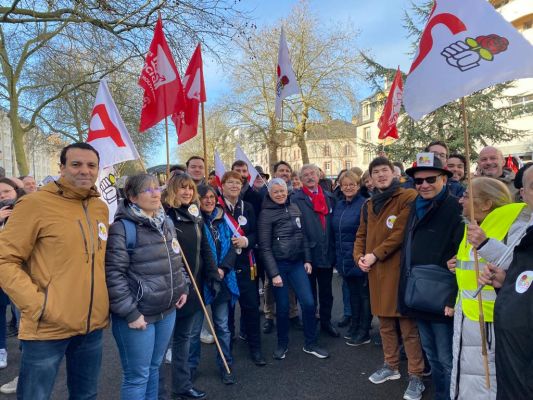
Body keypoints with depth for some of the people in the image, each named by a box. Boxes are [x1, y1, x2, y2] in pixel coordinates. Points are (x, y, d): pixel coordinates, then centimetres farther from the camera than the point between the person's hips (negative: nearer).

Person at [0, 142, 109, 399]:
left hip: (93, 324, 6)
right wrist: (38, 304, -18)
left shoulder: (101, 208, 6)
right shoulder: (35, 203, -12)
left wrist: (102, 304, 11)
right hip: (47, 328, -5)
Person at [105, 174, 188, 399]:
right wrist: (130, 313, -20)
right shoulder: (123, 228, -16)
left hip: (167, 311, 7)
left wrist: (182, 288, 12)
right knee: (137, 376, 7)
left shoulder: (166, 222, 8)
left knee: (154, 367, 21)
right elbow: (113, 274, -20)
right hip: (137, 314, -7)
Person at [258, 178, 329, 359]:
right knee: (282, 307, 6)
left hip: (297, 263, 4)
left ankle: (310, 344, 19)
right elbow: (265, 247, -10)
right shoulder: (266, 214, -8)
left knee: (308, 303, 1)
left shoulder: (294, 208, 7)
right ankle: (282, 344, 27)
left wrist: (307, 260, 7)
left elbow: (303, 236, 13)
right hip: (278, 264, -4)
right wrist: (274, 273, -14)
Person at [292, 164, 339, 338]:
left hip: (327, 253, 4)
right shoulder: (296, 199, -6)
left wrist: (334, 249, 7)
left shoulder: (329, 197, 8)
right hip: (308, 253, -4)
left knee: (326, 291, 16)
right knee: (309, 292, 11)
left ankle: (326, 322, 33)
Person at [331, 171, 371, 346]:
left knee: (363, 294, 7)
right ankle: (354, 326, 34)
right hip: (344, 258, 7)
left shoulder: (364, 205, -13)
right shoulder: (338, 205, 9)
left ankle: (364, 332, 19)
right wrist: (338, 255, 13)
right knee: (352, 292, 19)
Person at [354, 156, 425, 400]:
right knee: (385, 321, 16)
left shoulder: (408, 197, -6)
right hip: (376, 271, 6)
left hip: (399, 269, -6)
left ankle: (415, 376, 14)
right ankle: (391, 366, 32)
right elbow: (362, 235, 18)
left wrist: (375, 255, -13)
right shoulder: (369, 205, 16)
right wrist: (359, 257, -1)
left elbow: (402, 232, -15)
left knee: (407, 324, 0)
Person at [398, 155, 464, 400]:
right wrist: (407, 290, 16)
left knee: (447, 360, 4)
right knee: (431, 355, 20)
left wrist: (453, 299, -21)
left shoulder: (455, 209, -12)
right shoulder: (415, 208, 11)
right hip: (418, 297, 8)